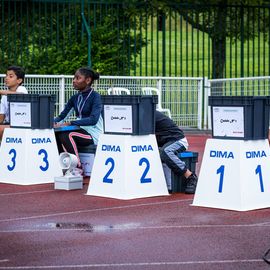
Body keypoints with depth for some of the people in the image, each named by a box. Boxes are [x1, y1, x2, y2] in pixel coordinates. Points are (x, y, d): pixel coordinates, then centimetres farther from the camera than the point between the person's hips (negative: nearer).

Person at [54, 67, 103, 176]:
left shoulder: (95, 96, -10)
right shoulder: (75, 98, 11)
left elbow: (93, 119, -24)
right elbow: (62, 115, 11)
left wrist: (70, 123, -29)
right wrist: (53, 122, -13)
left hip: (93, 134, -7)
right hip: (80, 130, 7)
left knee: (66, 135, -30)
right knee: (55, 134, -17)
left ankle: (78, 168, -19)